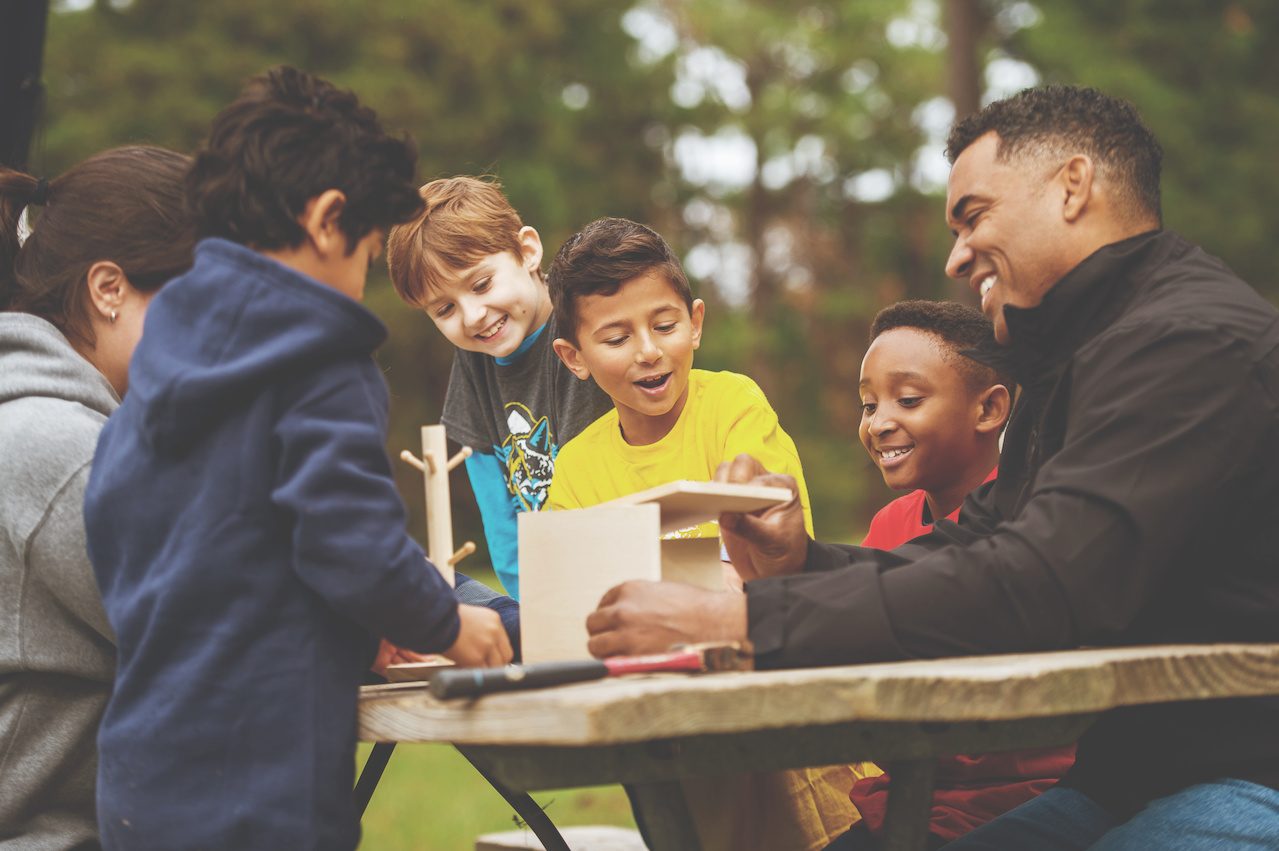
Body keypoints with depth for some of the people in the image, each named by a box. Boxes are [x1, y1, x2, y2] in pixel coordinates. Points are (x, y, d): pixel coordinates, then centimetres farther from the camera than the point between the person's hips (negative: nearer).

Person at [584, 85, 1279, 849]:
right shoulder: (1074, 361, 21)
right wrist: (799, 562, -5)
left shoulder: (1190, 341, -15)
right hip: (1130, 782, 9)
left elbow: (1037, 586, -26)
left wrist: (740, 621, -25)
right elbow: (958, 557, 15)